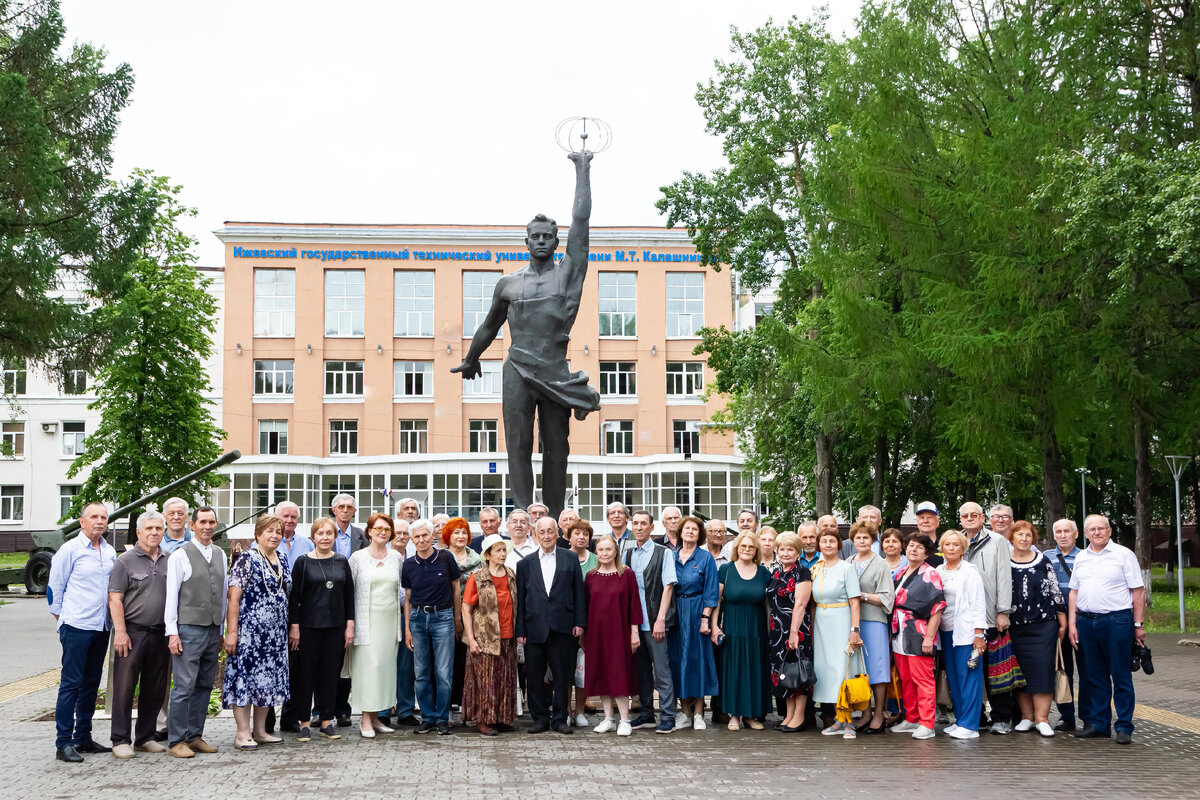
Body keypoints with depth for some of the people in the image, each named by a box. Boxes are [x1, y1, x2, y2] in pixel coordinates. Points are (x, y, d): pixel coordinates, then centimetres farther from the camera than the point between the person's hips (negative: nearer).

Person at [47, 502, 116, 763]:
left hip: (102, 627, 6)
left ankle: (83, 737, 20)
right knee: (71, 683, -5)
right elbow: (54, 588, -1)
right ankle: (63, 743, -1)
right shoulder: (70, 550, -5)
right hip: (77, 627, -6)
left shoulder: (110, 552, 12)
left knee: (91, 683, 11)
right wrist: (62, 619, 3)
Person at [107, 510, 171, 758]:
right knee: (124, 688, -2)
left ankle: (145, 737, 20)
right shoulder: (125, 561, -2)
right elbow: (115, 599, -6)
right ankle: (121, 740, 5)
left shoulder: (169, 561, 12)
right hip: (133, 633, -5)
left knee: (155, 690, 9)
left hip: (160, 635, 5)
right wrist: (120, 631, -13)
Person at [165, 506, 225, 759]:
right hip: (189, 629, -6)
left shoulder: (220, 555, 13)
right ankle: (176, 740, 0)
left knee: (205, 685, 8)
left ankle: (195, 736, 16)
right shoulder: (180, 555, -3)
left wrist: (223, 629, 15)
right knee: (184, 686, -7)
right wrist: (172, 631, -10)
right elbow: (171, 594, -5)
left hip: (214, 630, 6)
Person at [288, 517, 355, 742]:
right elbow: (293, 595, -2)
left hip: (335, 627, 3)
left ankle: (327, 722, 14)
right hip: (308, 626, -3)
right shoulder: (303, 562, -1)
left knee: (331, 673, 6)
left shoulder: (341, 561, 8)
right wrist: (294, 626, -8)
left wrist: (350, 625, 4)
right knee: (305, 673, 1)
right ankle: (304, 723, 9)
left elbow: (349, 595, 10)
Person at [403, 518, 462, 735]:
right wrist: (407, 629, 7)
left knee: (444, 672, -3)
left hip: (442, 616, -3)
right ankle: (427, 717, 16)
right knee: (422, 672, 6)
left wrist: (457, 620, 6)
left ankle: (442, 718, 8)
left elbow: (456, 589, 6)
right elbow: (407, 597, 10)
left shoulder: (445, 558, -3)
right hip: (418, 618, 3)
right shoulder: (409, 564, 4)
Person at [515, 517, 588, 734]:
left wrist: (579, 622, -1)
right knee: (535, 677, 4)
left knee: (563, 676, 3)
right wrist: (520, 630, 2)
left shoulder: (571, 559, 7)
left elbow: (578, 592, 6)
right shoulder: (525, 563, 9)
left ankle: (559, 718, 13)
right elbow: (520, 599, 7)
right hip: (534, 628, 1)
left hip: (563, 627, -1)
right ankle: (540, 718, 15)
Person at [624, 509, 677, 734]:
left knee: (661, 669, -4)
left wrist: (660, 619, -13)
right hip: (634, 621, 5)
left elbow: (668, 587, -6)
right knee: (641, 669, 11)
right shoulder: (627, 554, 12)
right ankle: (646, 714, 20)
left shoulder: (663, 553, -2)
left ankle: (667, 718, 1)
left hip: (655, 622, -5)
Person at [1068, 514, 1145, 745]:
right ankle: (1097, 724, 17)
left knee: (1121, 676, 1)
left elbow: (1138, 591, -2)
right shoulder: (1081, 558, 14)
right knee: (1093, 676, 9)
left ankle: (1124, 727, 7)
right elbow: (1074, 592, 16)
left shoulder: (1123, 555, 0)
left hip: (1116, 621, -5)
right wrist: (1072, 624, 7)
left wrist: (1138, 625, -6)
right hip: (1085, 621, 5)